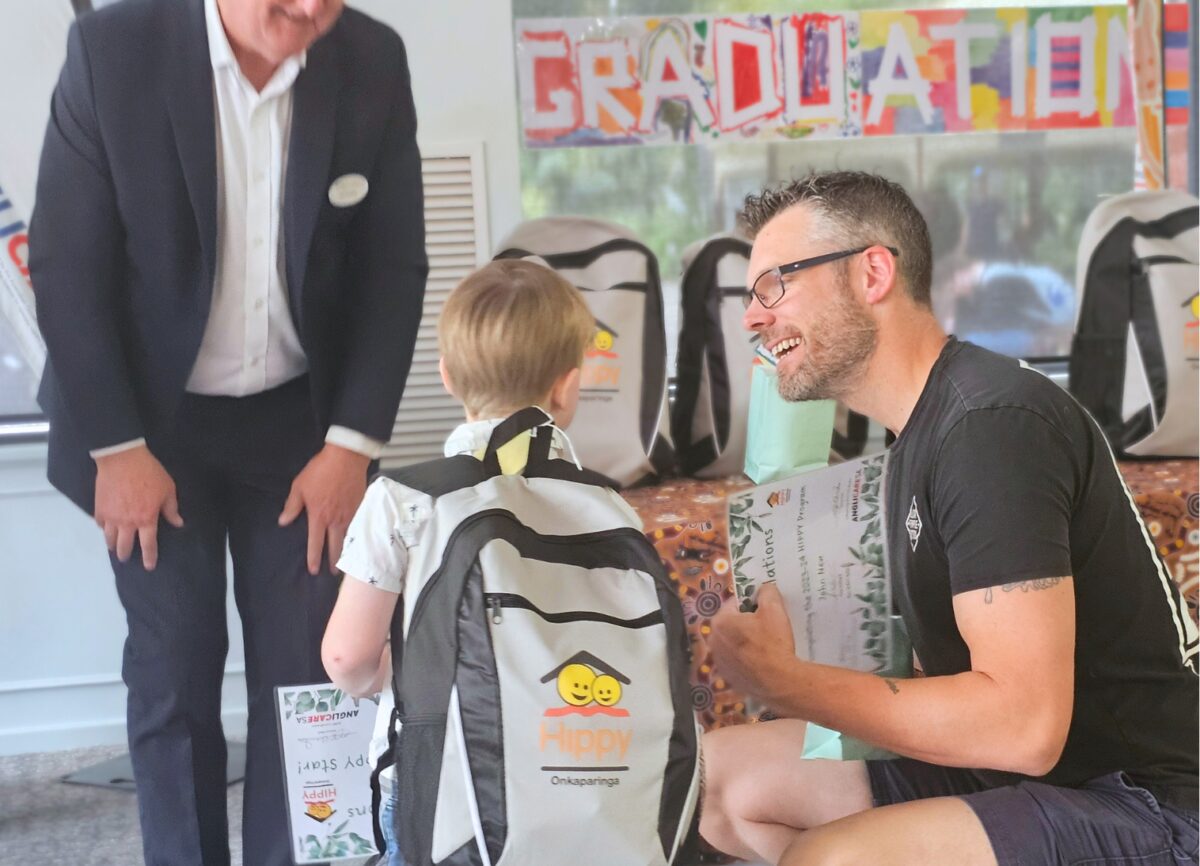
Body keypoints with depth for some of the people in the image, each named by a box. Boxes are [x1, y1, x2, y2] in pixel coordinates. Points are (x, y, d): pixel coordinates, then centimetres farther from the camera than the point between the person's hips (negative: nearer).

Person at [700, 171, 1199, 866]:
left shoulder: (993, 424, -20)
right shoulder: (925, 426, 12)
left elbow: (1023, 726, -27)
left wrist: (782, 679, -18)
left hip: (1144, 806, -10)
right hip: (1003, 773, 10)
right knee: (716, 774, 7)